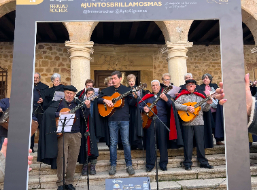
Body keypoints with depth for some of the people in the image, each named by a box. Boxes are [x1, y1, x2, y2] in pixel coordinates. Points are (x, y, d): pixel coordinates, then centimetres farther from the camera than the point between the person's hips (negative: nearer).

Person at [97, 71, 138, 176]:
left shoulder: (126, 90, 5)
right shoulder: (107, 90, 11)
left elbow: (131, 103, 0)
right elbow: (98, 99, 10)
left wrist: (134, 97, -20)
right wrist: (105, 100, -8)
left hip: (124, 119, -1)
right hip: (112, 120, 2)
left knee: (126, 142, 1)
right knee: (113, 142, 6)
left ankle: (129, 165, 12)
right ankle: (113, 165, 16)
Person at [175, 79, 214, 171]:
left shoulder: (199, 96, 16)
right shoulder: (183, 96, 5)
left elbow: (205, 109, 12)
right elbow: (176, 104, -11)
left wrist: (208, 104, -7)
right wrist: (187, 108, -19)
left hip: (199, 123, 3)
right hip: (187, 123, -3)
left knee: (200, 142, 8)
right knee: (188, 143, 2)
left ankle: (203, 162, 19)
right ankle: (187, 163, 11)